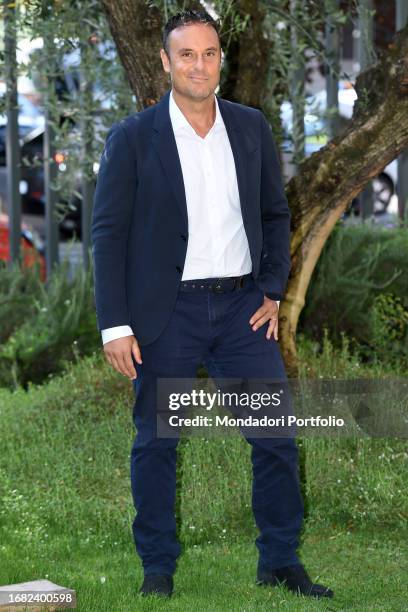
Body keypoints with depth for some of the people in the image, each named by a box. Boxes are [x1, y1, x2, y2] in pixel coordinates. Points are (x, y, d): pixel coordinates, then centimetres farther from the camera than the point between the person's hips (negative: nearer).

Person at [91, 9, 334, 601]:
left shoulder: (251, 128, 6)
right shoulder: (132, 138, -4)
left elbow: (276, 213, 15)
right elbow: (108, 233, -4)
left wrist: (273, 291, 4)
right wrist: (115, 325, -9)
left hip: (243, 307, 3)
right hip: (167, 313, -3)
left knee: (277, 436, 2)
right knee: (155, 443, 5)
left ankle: (281, 563, 14)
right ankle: (158, 568, 18)